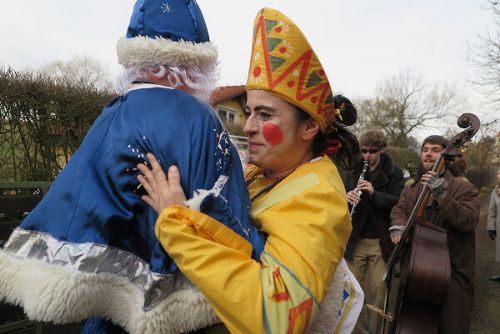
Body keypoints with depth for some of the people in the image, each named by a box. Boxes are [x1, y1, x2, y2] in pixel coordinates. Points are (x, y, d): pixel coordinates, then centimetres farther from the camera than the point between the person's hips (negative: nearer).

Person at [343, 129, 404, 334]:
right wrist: (347, 198, -15)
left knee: (378, 290, 4)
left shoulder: (394, 172, 0)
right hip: (356, 240, 3)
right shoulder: (352, 172, 9)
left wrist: (374, 193, -24)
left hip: (381, 241, -2)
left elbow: (400, 202, -10)